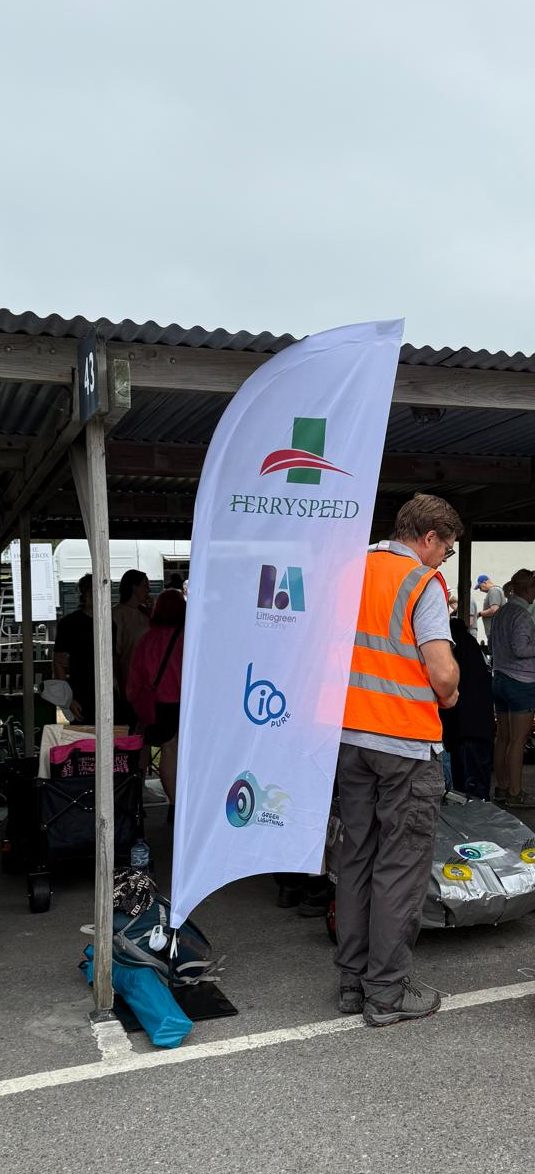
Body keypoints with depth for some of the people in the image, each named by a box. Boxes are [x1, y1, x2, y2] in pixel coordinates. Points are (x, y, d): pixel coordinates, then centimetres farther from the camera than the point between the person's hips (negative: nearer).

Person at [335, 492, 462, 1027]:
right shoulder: (422, 583, -11)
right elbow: (443, 673, -18)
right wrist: (448, 696, 3)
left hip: (349, 737, 7)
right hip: (406, 742, -6)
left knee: (356, 858, 14)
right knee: (401, 867, 4)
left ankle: (352, 981, 24)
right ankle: (387, 993, 12)